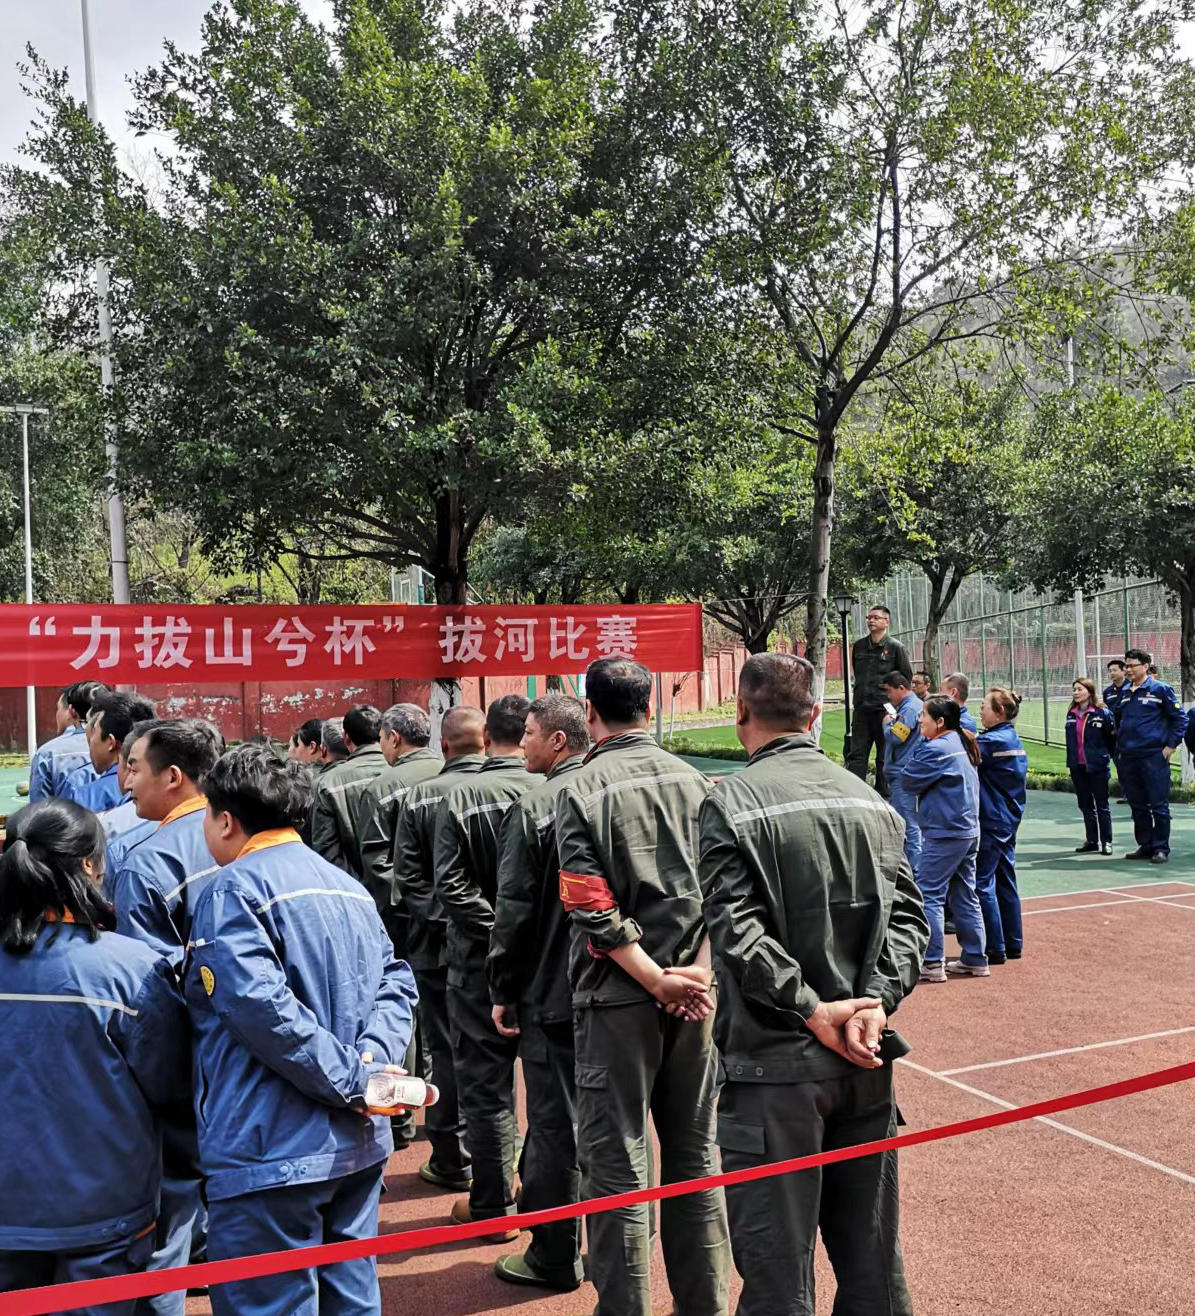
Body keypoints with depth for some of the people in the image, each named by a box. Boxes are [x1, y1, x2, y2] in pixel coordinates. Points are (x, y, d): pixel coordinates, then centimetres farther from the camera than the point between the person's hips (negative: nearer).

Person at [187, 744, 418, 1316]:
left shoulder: (233, 889, -11)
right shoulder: (347, 886, 13)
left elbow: (261, 1007, -23)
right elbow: (396, 983, 7)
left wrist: (353, 1081, -18)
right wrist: (372, 1057, -7)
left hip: (271, 1155, -8)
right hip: (358, 1147, 8)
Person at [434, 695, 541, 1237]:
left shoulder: (459, 797, -9)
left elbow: (451, 886, -16)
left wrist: (500, 928, -12)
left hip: (481, 964, -2)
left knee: (486, 1085, 9)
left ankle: (493, 1206, 18)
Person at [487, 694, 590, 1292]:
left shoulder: (534, 806, -14)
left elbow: (513, 908, -14)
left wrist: (502, 990, -4)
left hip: (551, 994, -6)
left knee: (555, 1124, 4)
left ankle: (554, 1258, 16)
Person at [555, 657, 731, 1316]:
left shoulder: (581, 789, -10)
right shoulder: (695, 781, 3)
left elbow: (593, 910, -16)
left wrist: (657, 981, -12)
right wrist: (698, 972, -6)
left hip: (617, 996, -4)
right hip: (692, 994, 5)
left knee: (617, 1163, 6)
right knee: (695, 1152, 16)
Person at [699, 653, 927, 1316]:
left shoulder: (731, 802, -10)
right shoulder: (868, 799, 6)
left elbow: (735, 930, -19)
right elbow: (908, 916, 2)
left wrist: (812, 1010, -14)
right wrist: (875, 1002, -6)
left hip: (775, 1066, -5)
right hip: (865, 1062, 6)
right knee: (871, 1253, 19)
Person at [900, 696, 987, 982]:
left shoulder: (937, 749, -17)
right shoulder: (961, 744, 13)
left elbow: (908, 781, -11)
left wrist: (920, 745, 1)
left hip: (944, 835, -10)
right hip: (968, 831, 10)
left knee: (928, 894, -5)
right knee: (964, 896, 14)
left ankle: (932, 963, -5)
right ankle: (975, 960, 19)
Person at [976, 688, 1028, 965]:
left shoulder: (993, 741, -18)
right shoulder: (1013, 739, 12)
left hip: (991, 823, -9)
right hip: (1009, 821, 10)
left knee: (982, 883, -4)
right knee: (1005, 880, 14)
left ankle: (995, 949, -2)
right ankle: (1013, 944, 21)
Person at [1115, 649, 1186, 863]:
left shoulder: (1160, 690, -3)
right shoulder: (1124, 693, 14)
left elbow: (1180, 718, -2)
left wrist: (1170, 746, -6)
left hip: (1154, 756, -6)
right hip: (1127, 758, 6)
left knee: (1159, 805, -2)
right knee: (1138, 805, 11)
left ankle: (1161, 848, 4)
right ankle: (1145, 846, 19)